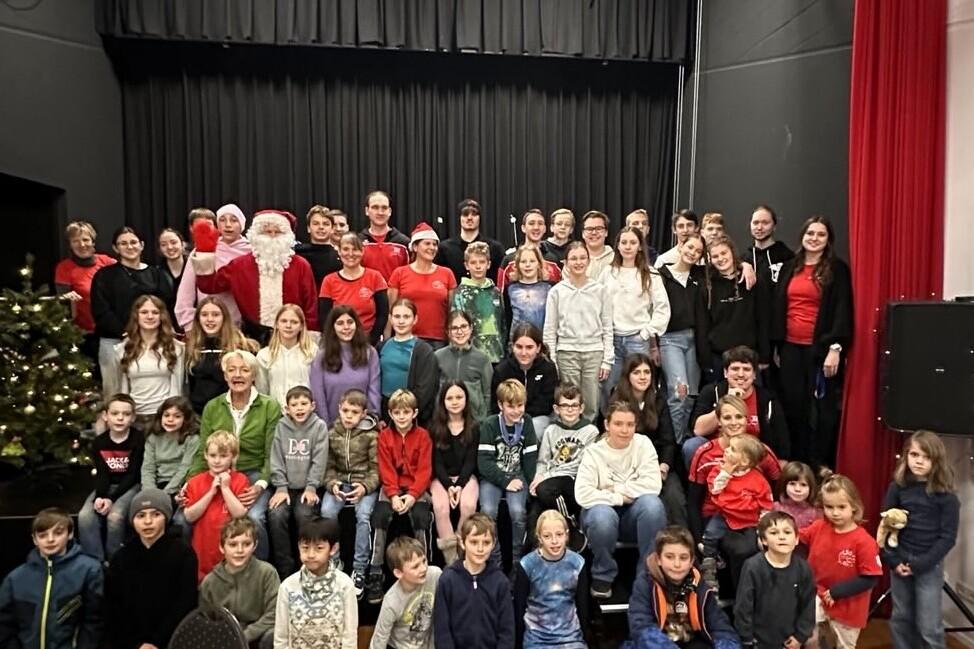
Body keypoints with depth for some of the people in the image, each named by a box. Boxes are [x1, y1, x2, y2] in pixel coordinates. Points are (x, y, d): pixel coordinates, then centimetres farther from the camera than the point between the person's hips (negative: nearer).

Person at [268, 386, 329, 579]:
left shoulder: (319, 426, -4)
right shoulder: (281, 426, 2)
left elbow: (319, 460, -7)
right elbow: (277, 459, 1)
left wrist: (311, 487, -12)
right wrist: (281, 487, -7)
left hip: (307, 487, -2)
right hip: (286, 486, 2)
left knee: (304, 515, -26)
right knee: (276, 515, -22)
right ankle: (284, 569, -9)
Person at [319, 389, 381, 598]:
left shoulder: (371, 435, -6)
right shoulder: (332, 434, 5)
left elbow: (376, 468, -6)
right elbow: (329, 465, 7)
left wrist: (365, 487, -22)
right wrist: (332, 483, -13)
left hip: (365, 482, -3)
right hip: (340, 481, 3)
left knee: (363, 515, -28)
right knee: (327, 511, -24)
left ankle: (360, 569, -14)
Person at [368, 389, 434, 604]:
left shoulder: (423, 435, 0)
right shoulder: (384, 436, 3)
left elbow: (424, 470, -5)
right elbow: (386, 470, -2)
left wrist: (412, 495, -18)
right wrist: (393, 496, -17)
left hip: (417, 487, -1)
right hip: (391, 487, 1)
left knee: (422, 517, -29)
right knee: (379, 516, -26)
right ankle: (375, 574, -17)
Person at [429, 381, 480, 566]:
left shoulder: (473, 427, 2)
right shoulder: (435, 427, 2)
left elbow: (471, 460, -2)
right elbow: (436, 461, -2)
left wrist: (459, 485, -16)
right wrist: (449, 486, -16)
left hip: (466, 476, 0)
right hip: (441, 478, 0)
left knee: (468, 505, -31)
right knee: (441, 506, -30)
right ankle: (450, 556, -23)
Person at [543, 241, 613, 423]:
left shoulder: (602, 289, 4)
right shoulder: (556, 291, 3)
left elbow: (607, 327, 4)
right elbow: (549, 330, 4)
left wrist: (607, 360, 0)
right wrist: (551, 362, -1)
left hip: (594, 353, 1)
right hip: (567, 353, 0)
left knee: (591, 406, 3)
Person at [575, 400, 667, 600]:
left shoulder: (643, 444, -3)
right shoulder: (594, 452, -7)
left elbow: (653, 484, -16)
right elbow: (582, 494, -19)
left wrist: (618, 488, -14)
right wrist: (618, 498, -17)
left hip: (634, 514, 1)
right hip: (605, 509, -1)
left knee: (652, 503, -32)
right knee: (602, 516, -37)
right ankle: (603, 576, -9)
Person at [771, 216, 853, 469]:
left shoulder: (837, 269, 0)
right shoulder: (789, 268, 13)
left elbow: (842, 311, -6)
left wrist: (835, 348, -15)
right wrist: (776, 345, 11)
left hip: (821, 348, -4)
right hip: (790, 348, 4)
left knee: (822, 410, 1)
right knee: (793, 408, 7)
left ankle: (820, 469, 10)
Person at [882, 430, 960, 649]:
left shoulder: (946, 495, -8)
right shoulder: (897, 487, -1)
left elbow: (948, 537, -10)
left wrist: (920, 564, -14)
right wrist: (892, 560, -7)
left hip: (929, 565, -3)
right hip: (900, 561, 3)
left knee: (929, 626, -1)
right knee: (900, 620, 12)